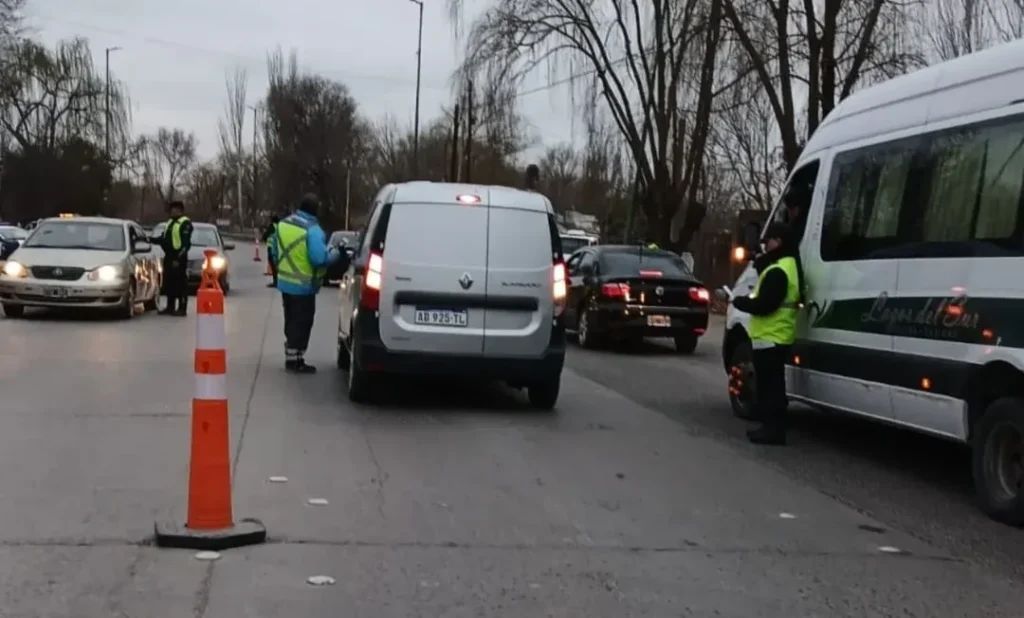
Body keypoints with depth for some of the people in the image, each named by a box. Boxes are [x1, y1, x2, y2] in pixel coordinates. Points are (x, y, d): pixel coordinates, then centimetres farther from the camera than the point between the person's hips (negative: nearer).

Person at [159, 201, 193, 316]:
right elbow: (164, 239, 23)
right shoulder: (170, 222, 20)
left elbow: (185, 243, -15)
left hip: (178, 258, -9)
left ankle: (182, 308, -4)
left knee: (181, 284, -6)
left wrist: (178, 258, -20)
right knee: (169, 283, 11)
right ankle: (170, 307, 18)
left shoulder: (185, 223, -8)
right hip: (168, 256, 9)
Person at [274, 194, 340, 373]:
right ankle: (297, 361, 6)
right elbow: (319, 258, -26)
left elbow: (275, 252, 13)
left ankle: (290, 358, 25)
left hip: (285, 283, 8)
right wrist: (334, 253, -8)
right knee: (301, 324, 2)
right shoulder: (312, 230, -20)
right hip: (303, 286, -7)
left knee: (291, 322, 18)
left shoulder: (282, 224, 5)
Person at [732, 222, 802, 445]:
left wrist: (739, 301, -7)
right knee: (770, 384, 15)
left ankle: (773, 429, -5)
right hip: (777, 336, 11)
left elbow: (763, 305, -24)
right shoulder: (788, 265, 16)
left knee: (770, 385, -7)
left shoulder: (778, 271, -19)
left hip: (770, 337, -11)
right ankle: (772, 426, 21)